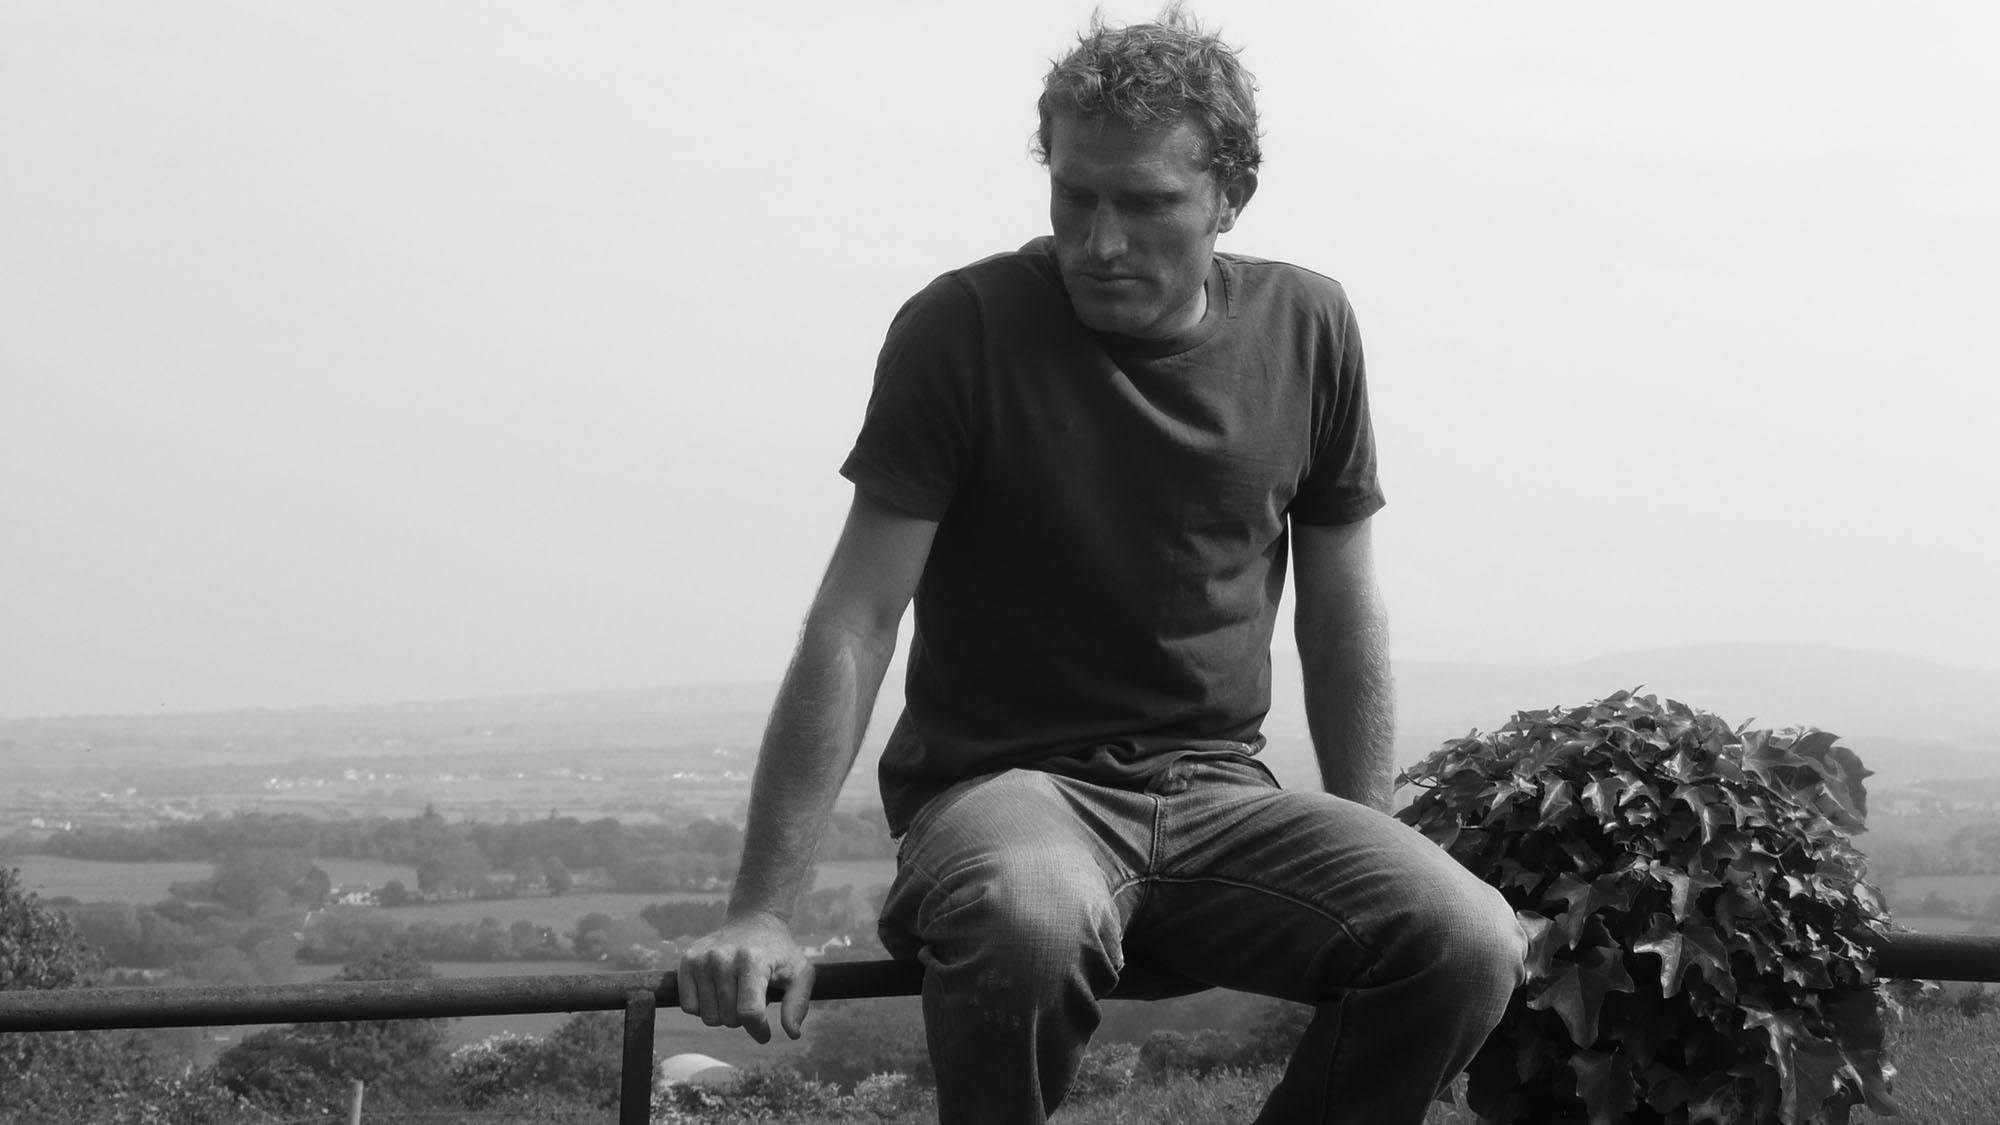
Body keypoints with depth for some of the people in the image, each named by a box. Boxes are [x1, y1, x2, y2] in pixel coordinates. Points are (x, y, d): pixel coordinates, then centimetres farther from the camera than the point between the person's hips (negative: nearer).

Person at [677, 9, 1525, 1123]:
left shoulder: (1307, 329, 3)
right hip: (1004, 781, -3)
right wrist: (764, 911, -14)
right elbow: (855, 627, -10)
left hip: (1217, 784, 4)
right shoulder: (963, 330, -9)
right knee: (1030, 925, -40)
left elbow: (1341, 611, 12)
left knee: (1470, 945, -24)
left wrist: (1372, 859, 10)